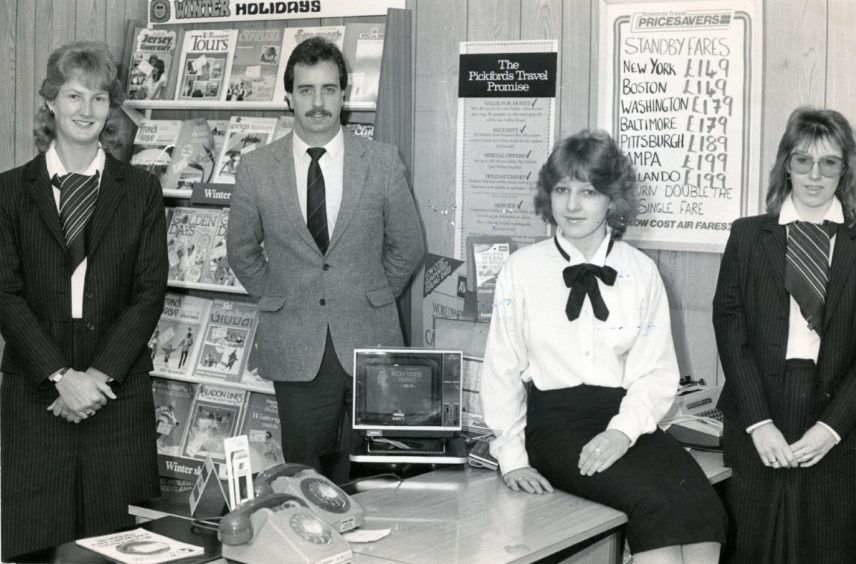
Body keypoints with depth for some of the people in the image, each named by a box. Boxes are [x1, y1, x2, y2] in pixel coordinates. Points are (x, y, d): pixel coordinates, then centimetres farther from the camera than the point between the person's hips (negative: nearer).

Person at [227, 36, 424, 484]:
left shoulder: (383, 161, -1)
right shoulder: (256, 168, 0)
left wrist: (372, 298, 9)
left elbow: (407, 246, 9)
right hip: (294, 345, 0)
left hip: (368, 343, 0)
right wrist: (275, 298, 9)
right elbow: (241, 251, 13)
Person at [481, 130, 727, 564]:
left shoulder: (641, 272, 7)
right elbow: (502, 370, 4)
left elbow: (658, 372, 3)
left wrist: (622, 431, -14)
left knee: (701, 505, -26)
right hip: (555, 421, -2)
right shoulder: (522, 269, 3)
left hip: (627, 418, 3)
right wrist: (512, 458, -4)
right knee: (655, 502, -28)